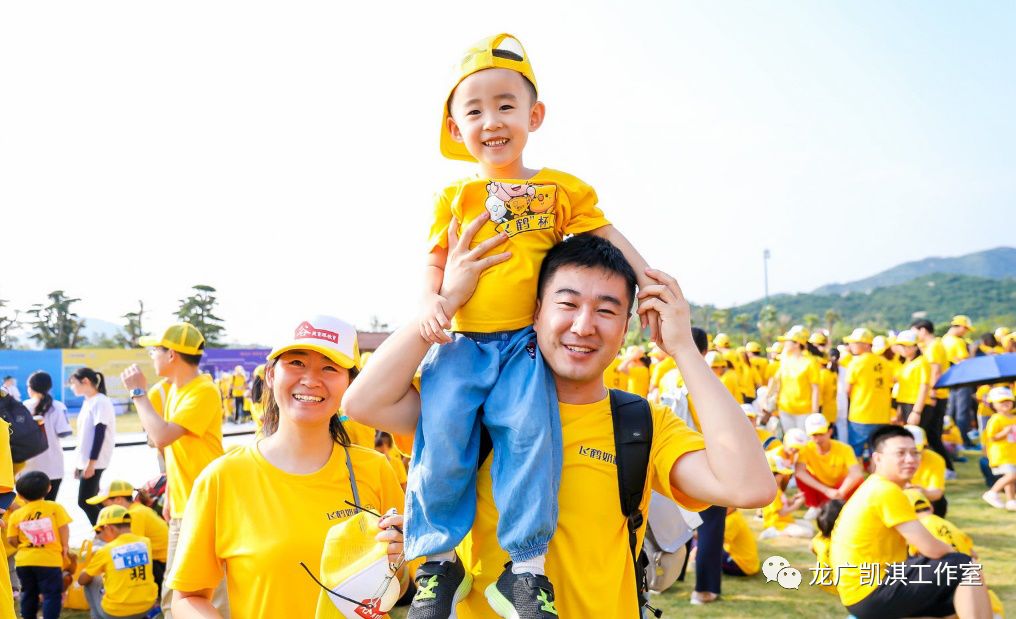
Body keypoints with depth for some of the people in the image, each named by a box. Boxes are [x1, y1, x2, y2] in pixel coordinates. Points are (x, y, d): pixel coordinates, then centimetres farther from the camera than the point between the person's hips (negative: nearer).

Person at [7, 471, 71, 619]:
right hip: (49, 559, -4)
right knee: (52, 593, 3)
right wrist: (64, 546, 6)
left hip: (24, 560, 4)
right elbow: (63, 529, -8)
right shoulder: (55, 508, -6)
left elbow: (12, 540, 1)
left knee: (29, 593, 19)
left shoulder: (16, 514, 2)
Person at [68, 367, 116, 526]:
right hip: (86, 460, 9)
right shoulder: (88, 402, 14)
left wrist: (91, 463, -21)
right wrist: (79, 462, 18)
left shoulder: (101, 401, -13)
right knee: (91, 502, 9)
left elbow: (100, 434, -18)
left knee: (84, 502, -9)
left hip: (94, 461, -9)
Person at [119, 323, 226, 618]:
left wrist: (138, 392, -16)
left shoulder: (204, 392, -17)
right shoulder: (174, 391, 13)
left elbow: (162, 436, -27)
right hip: (181, 509, 10)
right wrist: (169, 497, 18)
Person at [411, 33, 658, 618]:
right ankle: (437, 556, 5)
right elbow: (437, 261, 11)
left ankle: (527, 564, -4)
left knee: (530, 433, -17)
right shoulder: (455, 197, 9)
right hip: (461, 342, 1)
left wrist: (651, 284, 4)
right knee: (442, 437, -13)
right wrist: (432, 302, -9)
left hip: (524, 342, 0)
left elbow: (609, 236, 12)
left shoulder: (560, 189, 8)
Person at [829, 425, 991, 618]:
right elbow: (931, 548, -16)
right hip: (872, 593, -10)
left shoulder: (873, 488, 16)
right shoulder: (887, 492, -15)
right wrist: (957, 555, 5)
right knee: (965, 567, -11)